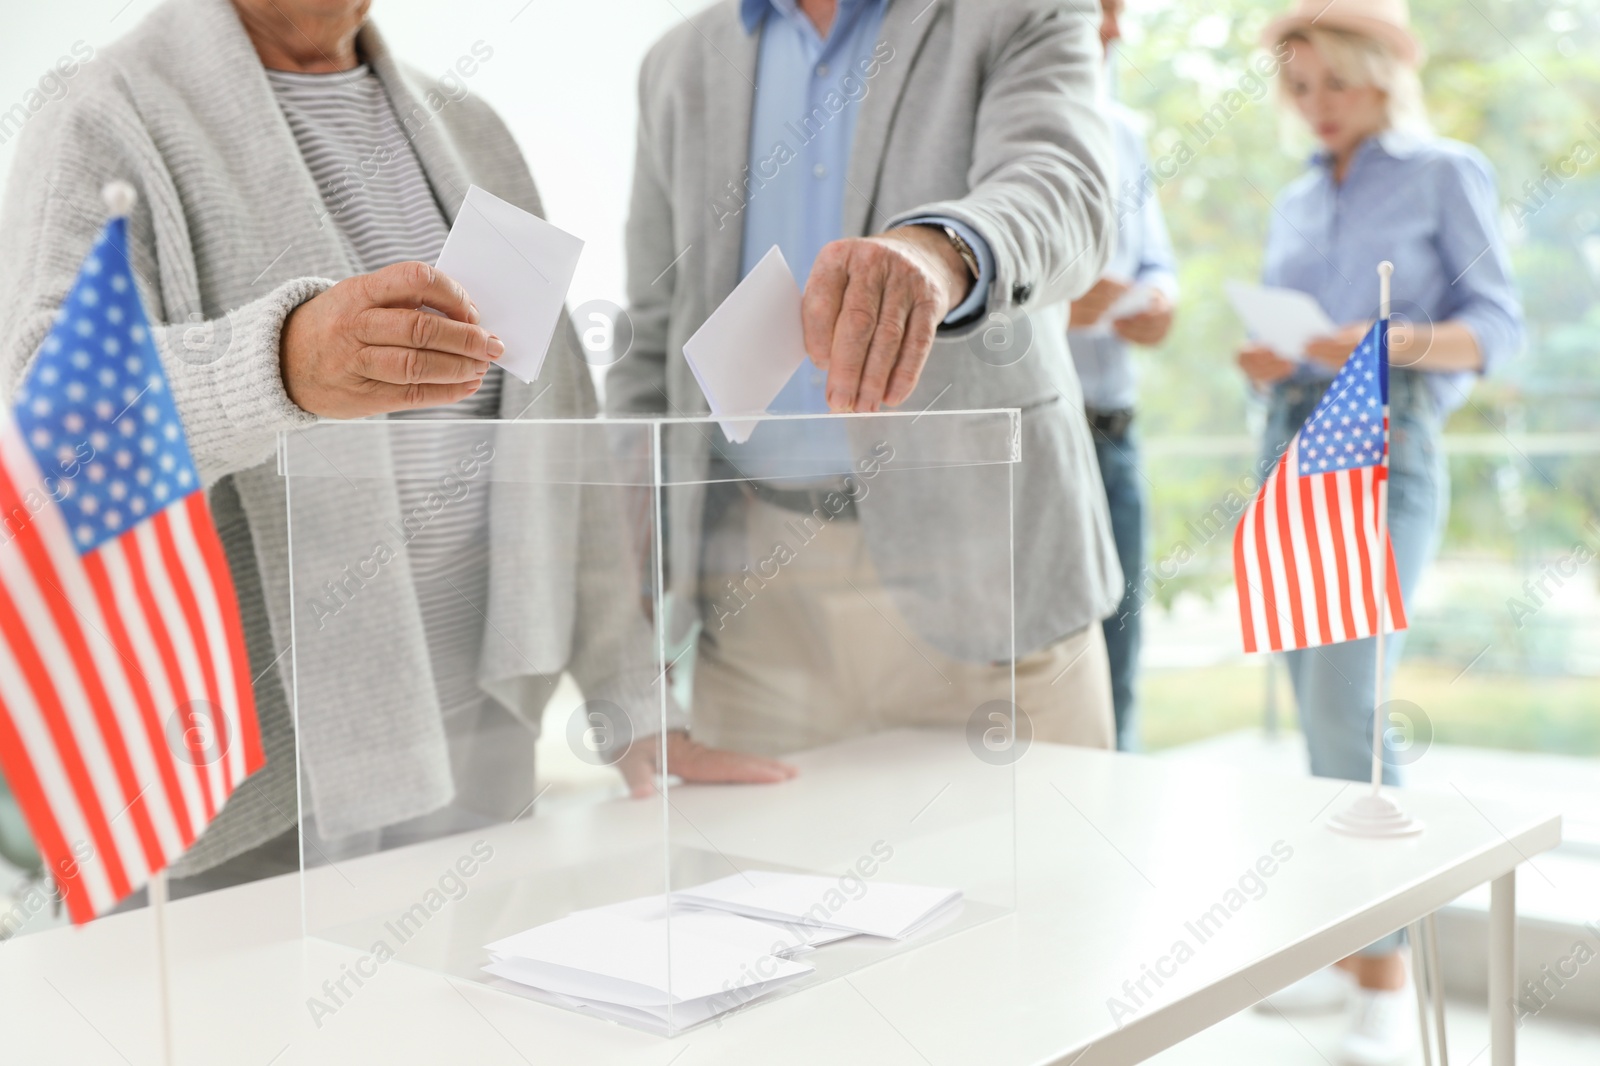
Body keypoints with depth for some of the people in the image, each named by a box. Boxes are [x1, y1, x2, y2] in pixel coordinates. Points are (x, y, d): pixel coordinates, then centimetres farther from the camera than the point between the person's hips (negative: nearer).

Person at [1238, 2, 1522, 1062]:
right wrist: (1263, 360, -2)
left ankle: (1388, 978, -9)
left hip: (1385, 453, -6)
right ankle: (1345, 945, 17)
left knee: (1344, 703, -17)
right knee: (1320, 708, 7)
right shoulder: (1296, 202, 19)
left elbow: (1500, 323, -3)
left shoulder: (1447, 173, 4)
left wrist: (1392, 340, -20)